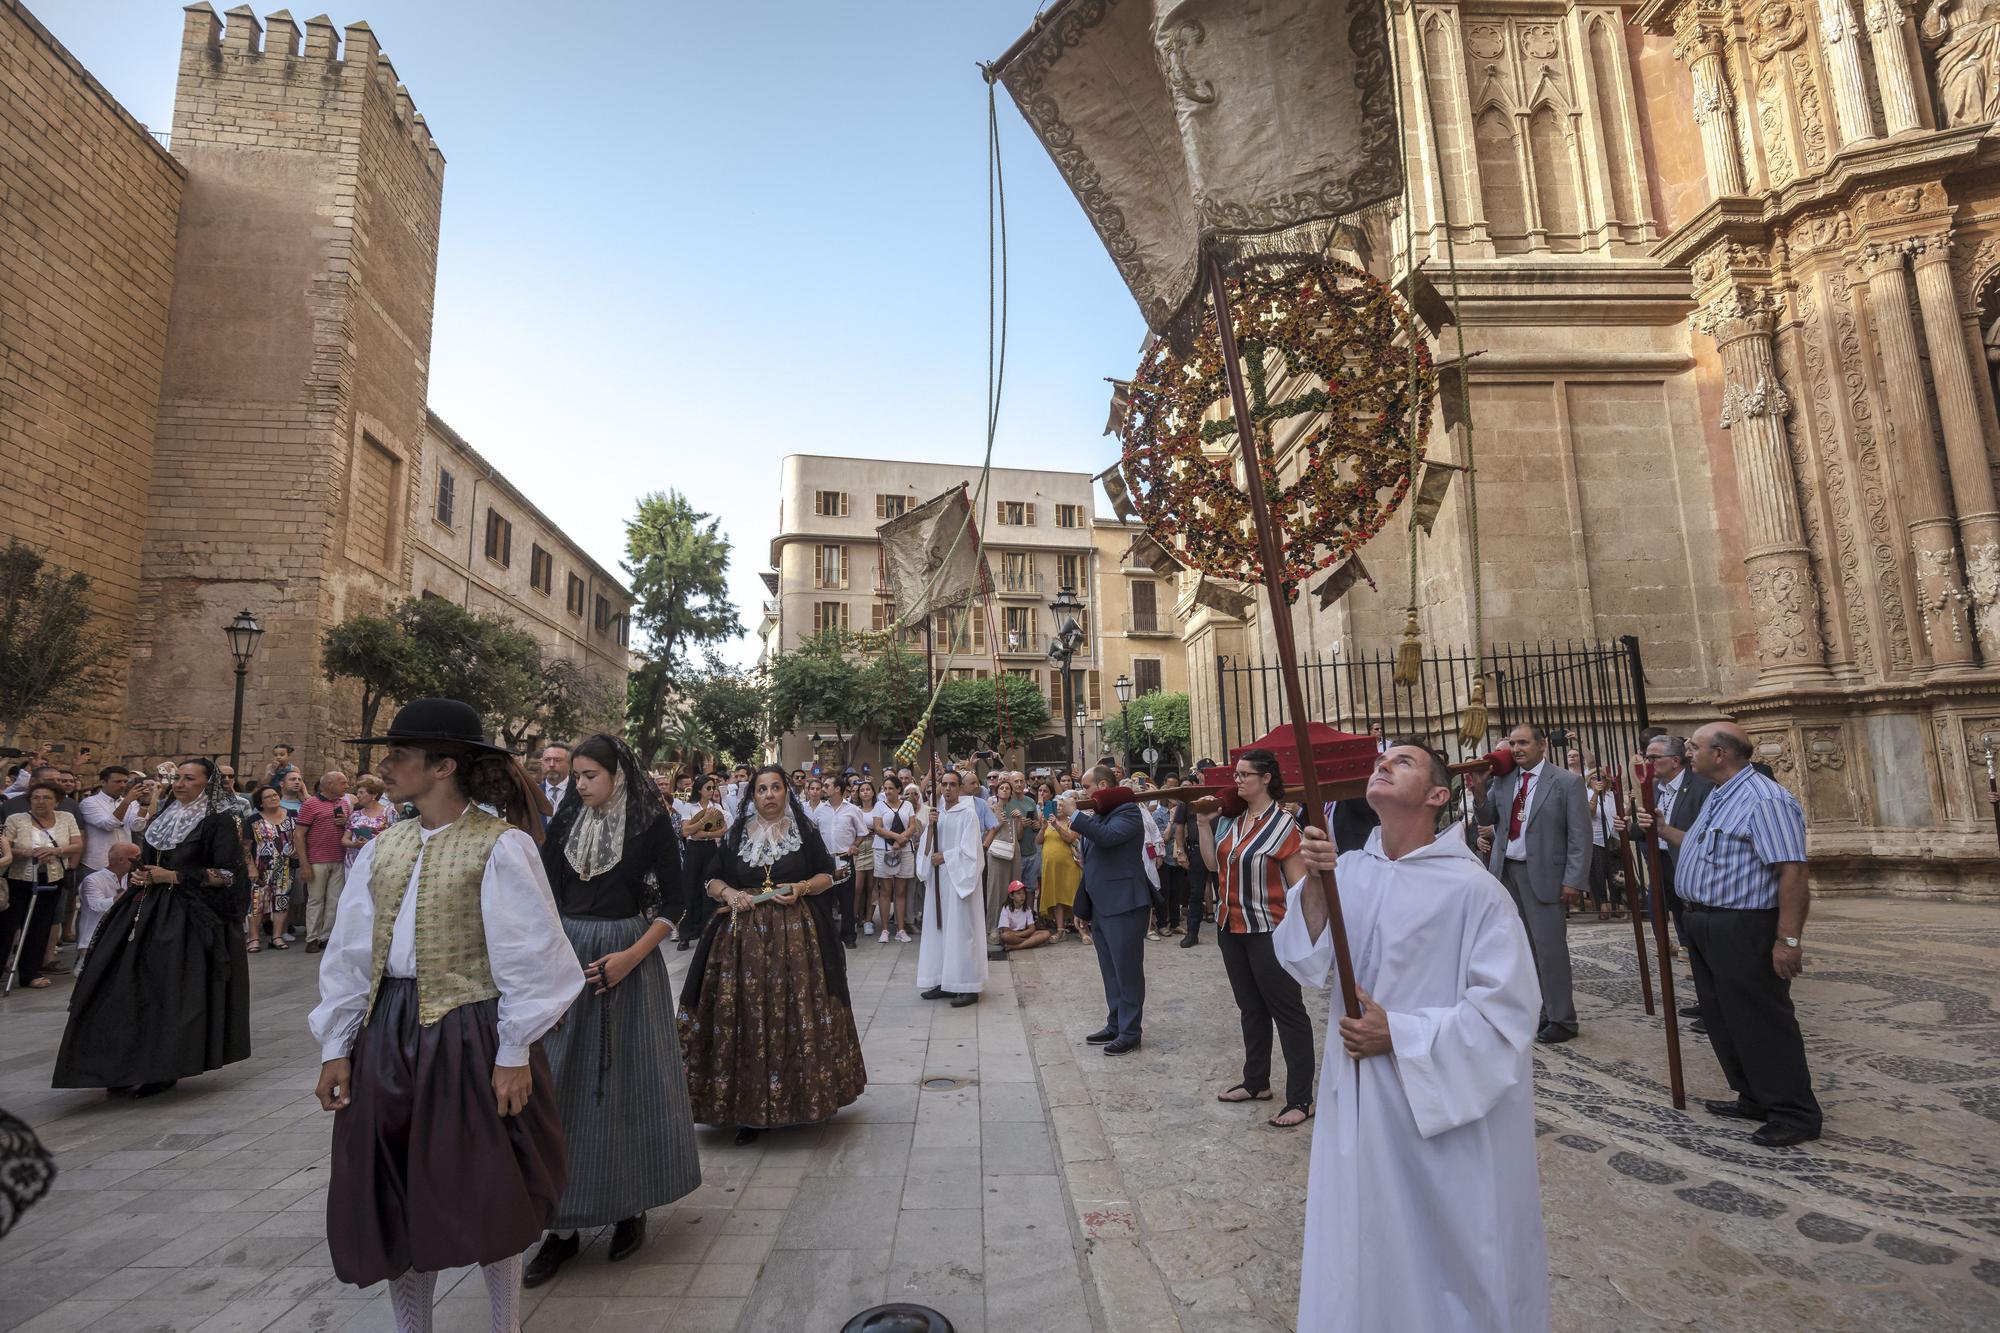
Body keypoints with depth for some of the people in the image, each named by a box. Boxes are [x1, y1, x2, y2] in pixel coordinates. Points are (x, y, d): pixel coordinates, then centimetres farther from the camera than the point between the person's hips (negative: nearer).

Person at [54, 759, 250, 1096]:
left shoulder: (219, 821, -8)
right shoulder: (165, 816, 15)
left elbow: (228, 874, -14)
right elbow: (147, 860, 24)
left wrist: (174, 877, -15)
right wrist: (140, 876, 3)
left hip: (189, 915, -7)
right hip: (150, 910, 7)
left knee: (173, 989, -4)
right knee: (133, 986, 5)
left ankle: (163, 1070, 9)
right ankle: (129, 1066, 17)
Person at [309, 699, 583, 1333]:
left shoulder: (501, 845, -12)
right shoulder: (382, 848, 7)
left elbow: (526, 957, -12)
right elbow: (350, 953, 11)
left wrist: (514, 1053, -12)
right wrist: (335, 1047, 8)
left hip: (468, 1034, -5)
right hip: (387, 1033, 6)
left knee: (484, 1193, 8)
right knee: (393, 1197, 14)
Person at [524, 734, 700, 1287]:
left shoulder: (652, 825, -7)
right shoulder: (564, 822, 4)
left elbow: (674, 902, -6)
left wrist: (632, 956, -16)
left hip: (628, 960, -3)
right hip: (566, 957, 3)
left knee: (628, 1078, 6)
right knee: (564, 1083, 5)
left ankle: (632, 1206, 24)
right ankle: (564, 1224, 17)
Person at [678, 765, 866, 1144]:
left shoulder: (805, 831, 4)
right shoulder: (736, 834, 9)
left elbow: (827, 876, 8)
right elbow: (713, 881, 12)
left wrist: (803, 887, -10)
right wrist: (729, 893, -8)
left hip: (797, 935, -1)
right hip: (744, 935, 2)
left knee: (796, 1014, -1)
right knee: (745, 1017, 0)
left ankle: (798, 1096, 16)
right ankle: (751, 1108, 11)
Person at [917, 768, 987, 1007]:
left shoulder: (967, 814, -7)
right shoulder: (935, 813, 10)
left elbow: (969, 851, -12)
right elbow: (927, 849, 5)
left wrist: (943, 857, -6)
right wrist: (930, 826, -9)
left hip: (959, 878, -6)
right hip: (938, 879, 6)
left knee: (961, 930, -4)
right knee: (939, 928, 7)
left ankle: (968, 987, 1)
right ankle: (944, 982, 15)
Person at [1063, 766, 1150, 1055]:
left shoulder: (1127, 812, -12)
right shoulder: (1098, 815, 13)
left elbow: (1107, 836, -31)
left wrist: (1074, 814, -22)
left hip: (1123, 905, -9)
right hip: (1100, 906, 9)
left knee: (1127, 970, 0)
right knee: (1111, 973, 16)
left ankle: (1130, 1032, 10)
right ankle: (1115, 1025, 27)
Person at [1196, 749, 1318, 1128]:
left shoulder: (1282, 824, -13)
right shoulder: (1234, 819, 7)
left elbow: (1299, 883, -13)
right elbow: (1212, 863, 11)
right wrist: (1204, 824, 4)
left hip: (1268, 930, -7)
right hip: (1232, 927, 8)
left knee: (1288, 1012, 1)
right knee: (1251, 1008, 18)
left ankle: (1301, 1100, 8)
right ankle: (1256, 1082, 31)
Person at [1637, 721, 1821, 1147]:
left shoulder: (1764, 801, -19)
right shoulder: (1717, 797, 14)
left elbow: (1792, 872, -24)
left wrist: (1788, 939, -27)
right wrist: (1661, 830, 13)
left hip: (1744, 931, -10)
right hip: (1706, 927, 11)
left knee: (1762, 1023, 0)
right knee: (1722, 1019, 18)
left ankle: (1795, 1114, 13)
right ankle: (1754, 1099, 30)